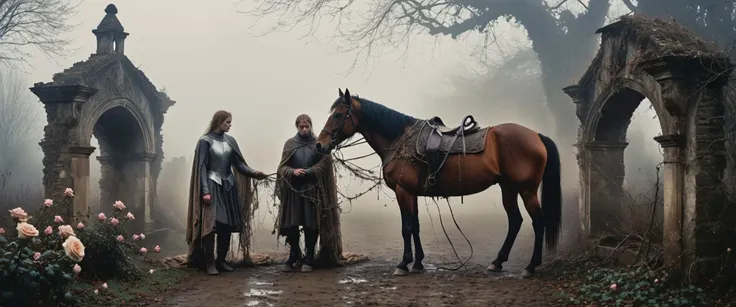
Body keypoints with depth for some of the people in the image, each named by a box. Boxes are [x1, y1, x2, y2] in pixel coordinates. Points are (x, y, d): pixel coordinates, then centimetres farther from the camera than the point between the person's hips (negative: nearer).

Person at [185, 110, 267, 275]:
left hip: (229, 187, 5)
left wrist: (254, 173, -10)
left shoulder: (230, 141, 10)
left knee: (227, 224, 4)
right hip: (212, 186, -5)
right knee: (211, 224, -9)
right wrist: (205, 191, -16)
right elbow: (201, 167, -9)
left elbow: (238, 163, 7)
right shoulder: (205, 141, -5)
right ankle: (209, 263, -5)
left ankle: (221, 260, 13)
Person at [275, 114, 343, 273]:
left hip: (313, 188, -2)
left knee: (311, 225, 0)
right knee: (291, 224, 2)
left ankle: (309, 259, 9)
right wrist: (293, 171, -16)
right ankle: (293, 256, 15)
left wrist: (309, 172, -18)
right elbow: (283, 166, 5)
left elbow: (324, 164, -5)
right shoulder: (290, 144, 7)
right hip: (293, 188, 2)